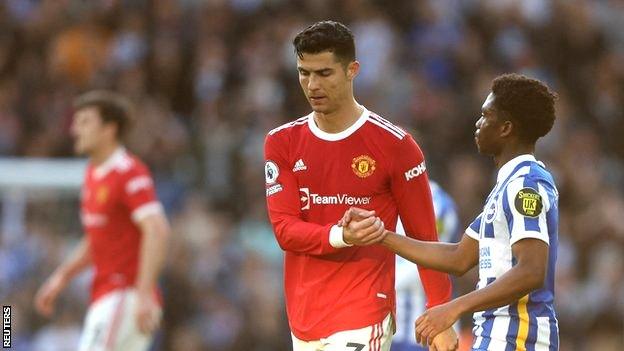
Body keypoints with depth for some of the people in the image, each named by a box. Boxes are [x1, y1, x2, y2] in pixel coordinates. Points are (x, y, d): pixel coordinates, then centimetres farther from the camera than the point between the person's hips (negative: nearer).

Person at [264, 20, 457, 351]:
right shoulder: (282, 143, 7)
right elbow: (284, 229, -3)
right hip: (303, 319, 5)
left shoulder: (394, 145, -4)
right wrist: (341, 236, -23)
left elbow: (424, 239, -1)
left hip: (362, 321, -5)